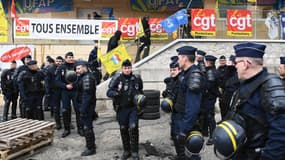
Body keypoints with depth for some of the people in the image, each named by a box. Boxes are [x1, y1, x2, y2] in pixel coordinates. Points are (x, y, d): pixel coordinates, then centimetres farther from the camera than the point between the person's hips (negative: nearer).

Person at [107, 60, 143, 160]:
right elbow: (109, 92, -8)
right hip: (121, 109, 0)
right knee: (123, 129, 9)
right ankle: (126, 150, 28)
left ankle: (134, 151, 6)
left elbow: (140, 91, 18)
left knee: (133, 127, -10)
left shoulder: (136, 78, 1)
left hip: (133, 108, 0)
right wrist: (114, 93, -29)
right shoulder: (117, 79, -7)